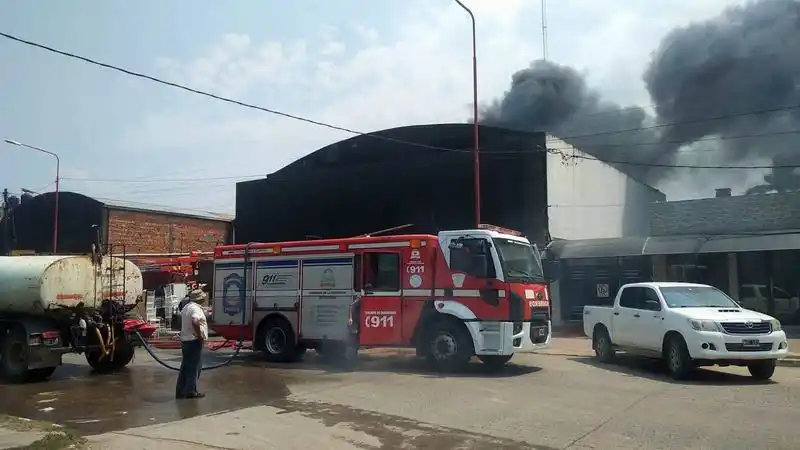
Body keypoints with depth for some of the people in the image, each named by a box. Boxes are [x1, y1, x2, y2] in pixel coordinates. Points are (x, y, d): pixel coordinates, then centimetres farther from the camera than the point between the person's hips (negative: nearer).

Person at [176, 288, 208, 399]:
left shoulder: (186, 306, 13)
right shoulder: (196, 308, -17)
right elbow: (195, 322, -33)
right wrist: (200, 336, -23)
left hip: (185, 340, 9)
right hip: (194, 341, -9)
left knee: (185, 367, 13)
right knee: (194, 367, -1)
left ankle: (180, 391, 17)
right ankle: (190, 391, 2)